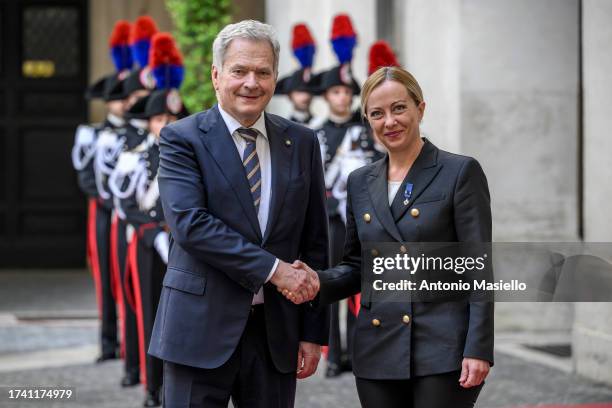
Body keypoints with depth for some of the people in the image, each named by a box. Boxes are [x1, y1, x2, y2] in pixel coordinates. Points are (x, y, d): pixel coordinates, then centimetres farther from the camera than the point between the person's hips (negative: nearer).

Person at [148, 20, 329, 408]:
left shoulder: (302, 143, 9)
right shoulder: (182, 139, -3)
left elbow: (315, 243, 10)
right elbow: (189, 223, -16)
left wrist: (314, 332, 6)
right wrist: (272, 268, -18)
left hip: (276, 332, 4)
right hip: (201, 330, -4)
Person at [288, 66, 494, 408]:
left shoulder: (460, 172, -3)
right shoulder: (361, 182, 13)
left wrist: (478, 350, -15)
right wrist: (316, 281, -3)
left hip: (442, 352, -5)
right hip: (378, 353, 5)